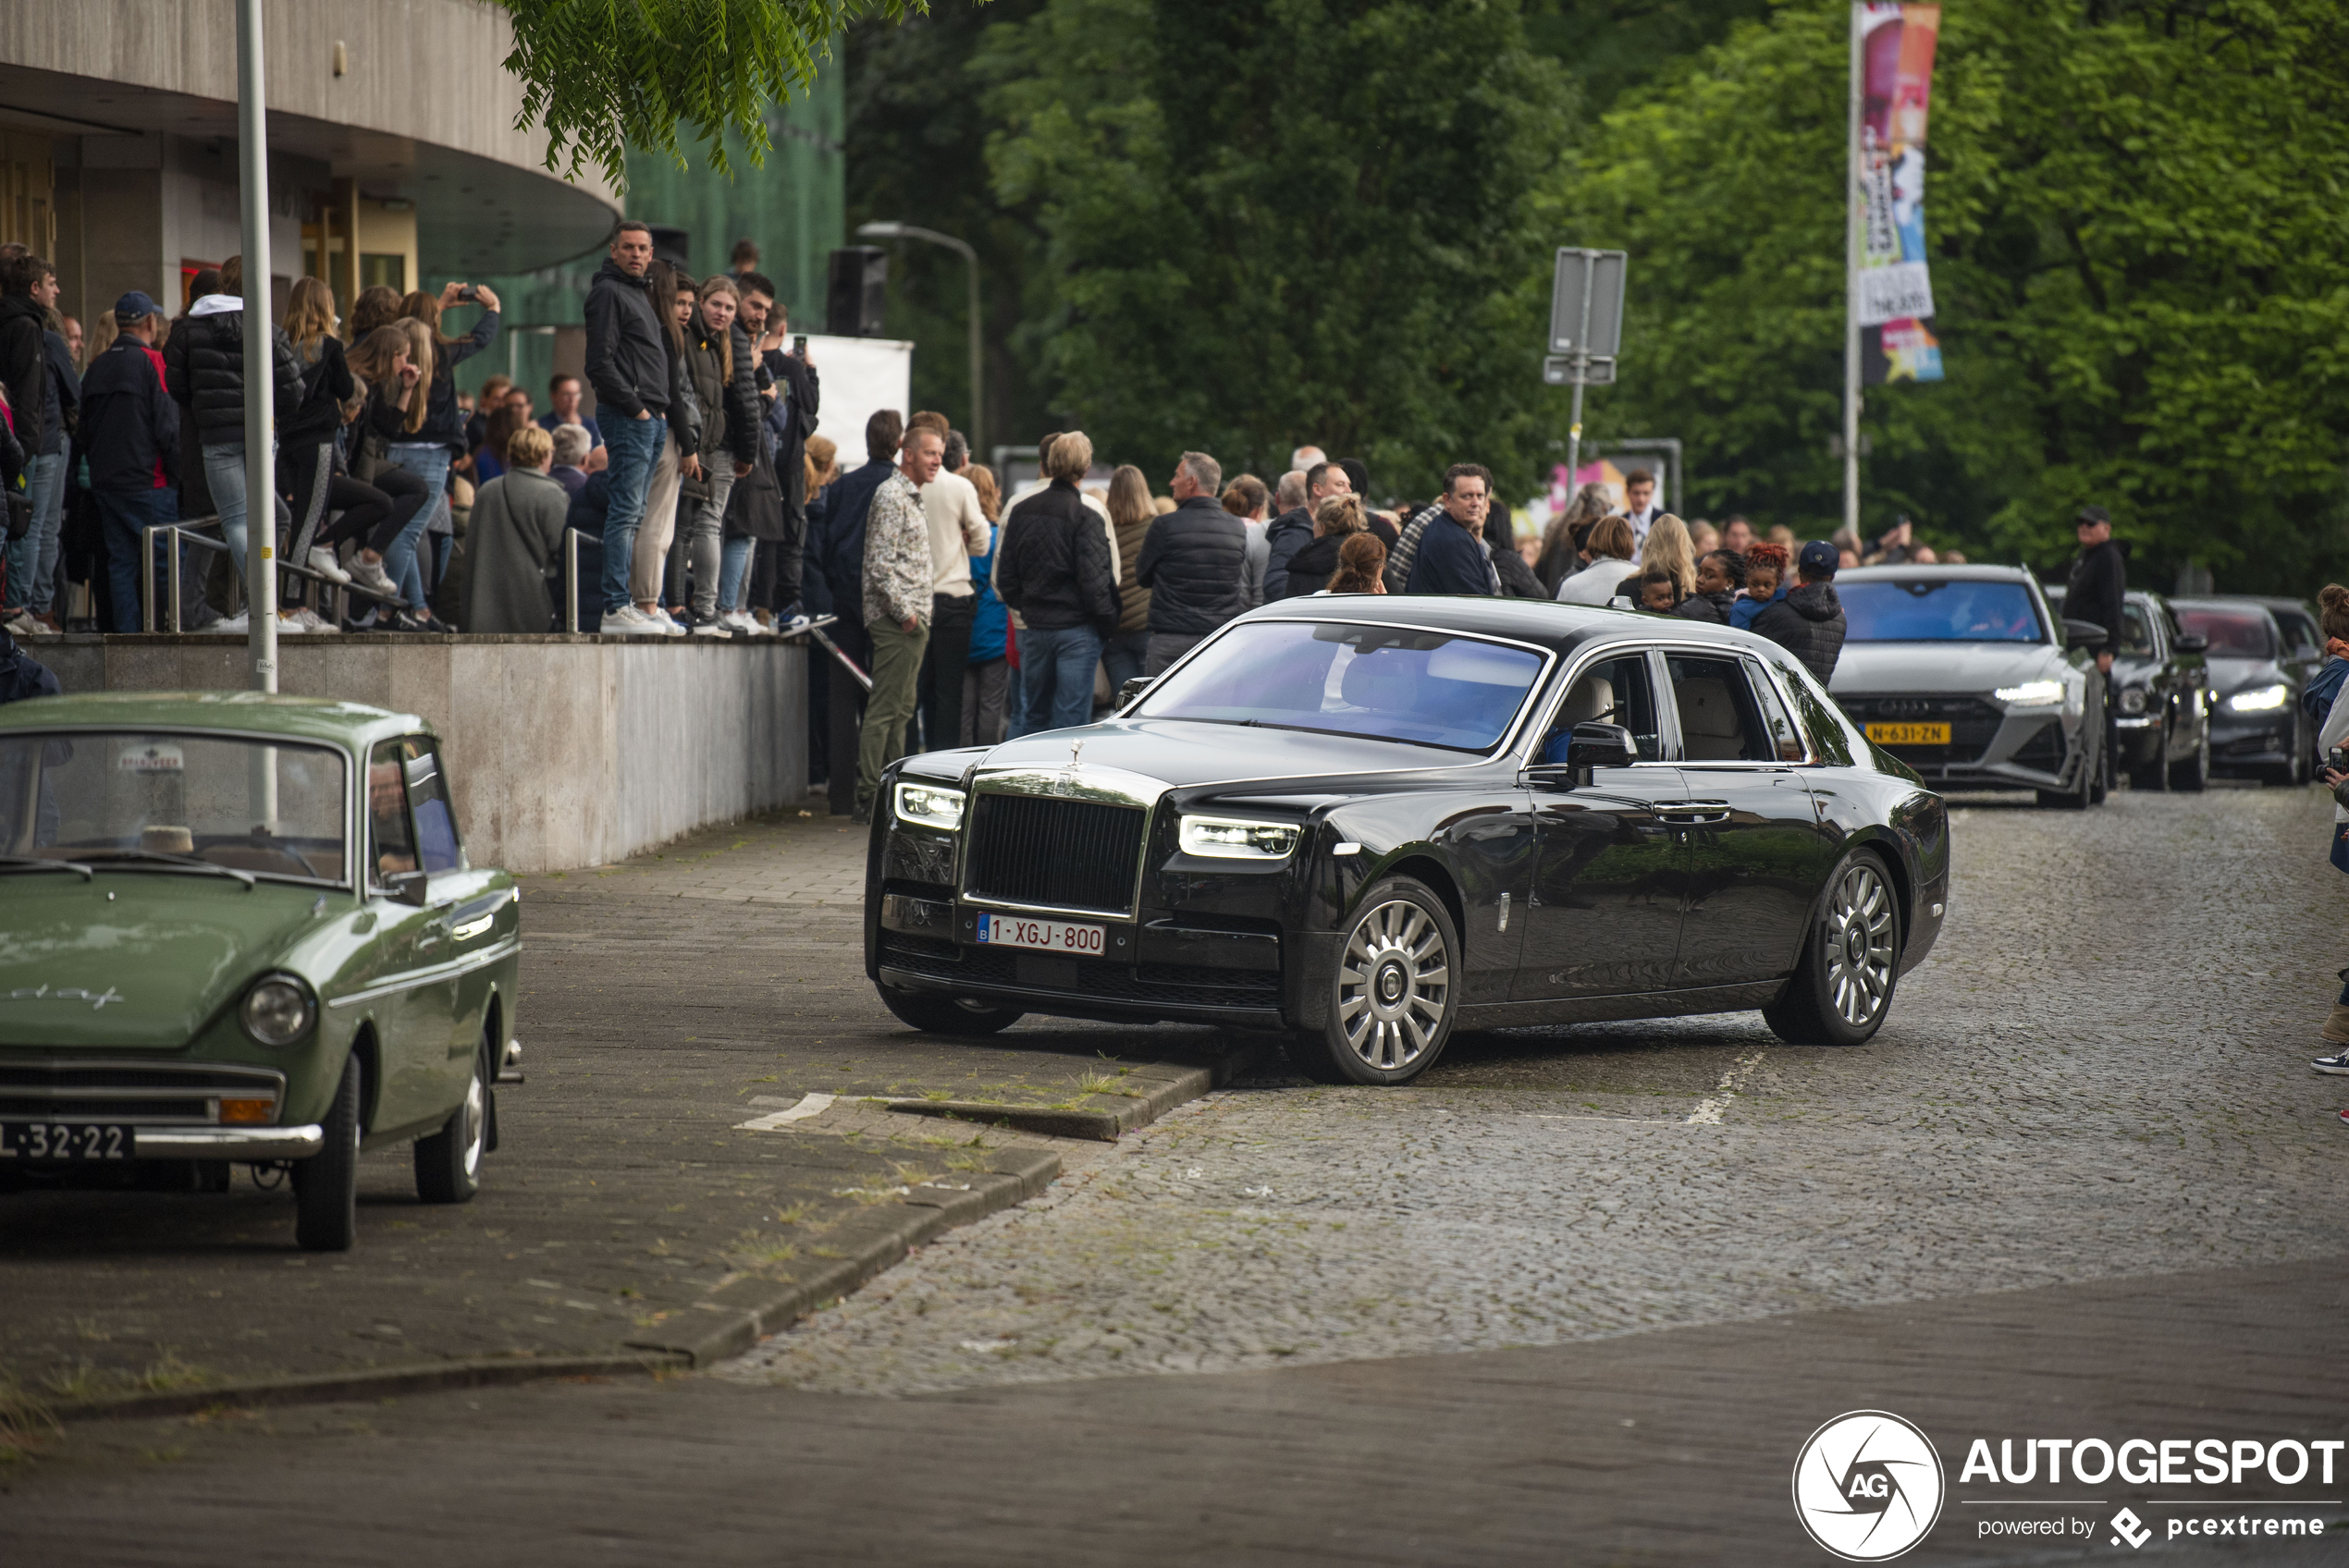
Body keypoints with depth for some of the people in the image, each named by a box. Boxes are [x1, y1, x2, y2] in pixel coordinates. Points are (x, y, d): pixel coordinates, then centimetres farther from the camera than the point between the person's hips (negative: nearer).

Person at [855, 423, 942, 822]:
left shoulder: (911, 498, 21)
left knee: (901, 709, 13)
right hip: (897, 621, -10)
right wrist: (905, 611, -18)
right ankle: (870, 798, -11)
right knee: (884, 710, -10)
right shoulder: (891, 496, -11)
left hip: (913, 621, 10)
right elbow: (880, 564, -18)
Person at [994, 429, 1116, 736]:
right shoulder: (1083, 517, -13)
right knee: (1071, 718, -2)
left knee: (1031, 715, 14)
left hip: (1034, 629, 5)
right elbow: (1094, 580, -14)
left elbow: (1004, 576, 9)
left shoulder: (1021, 511, 5)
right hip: (1077, 629, -5)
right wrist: (1108, 621, -2)